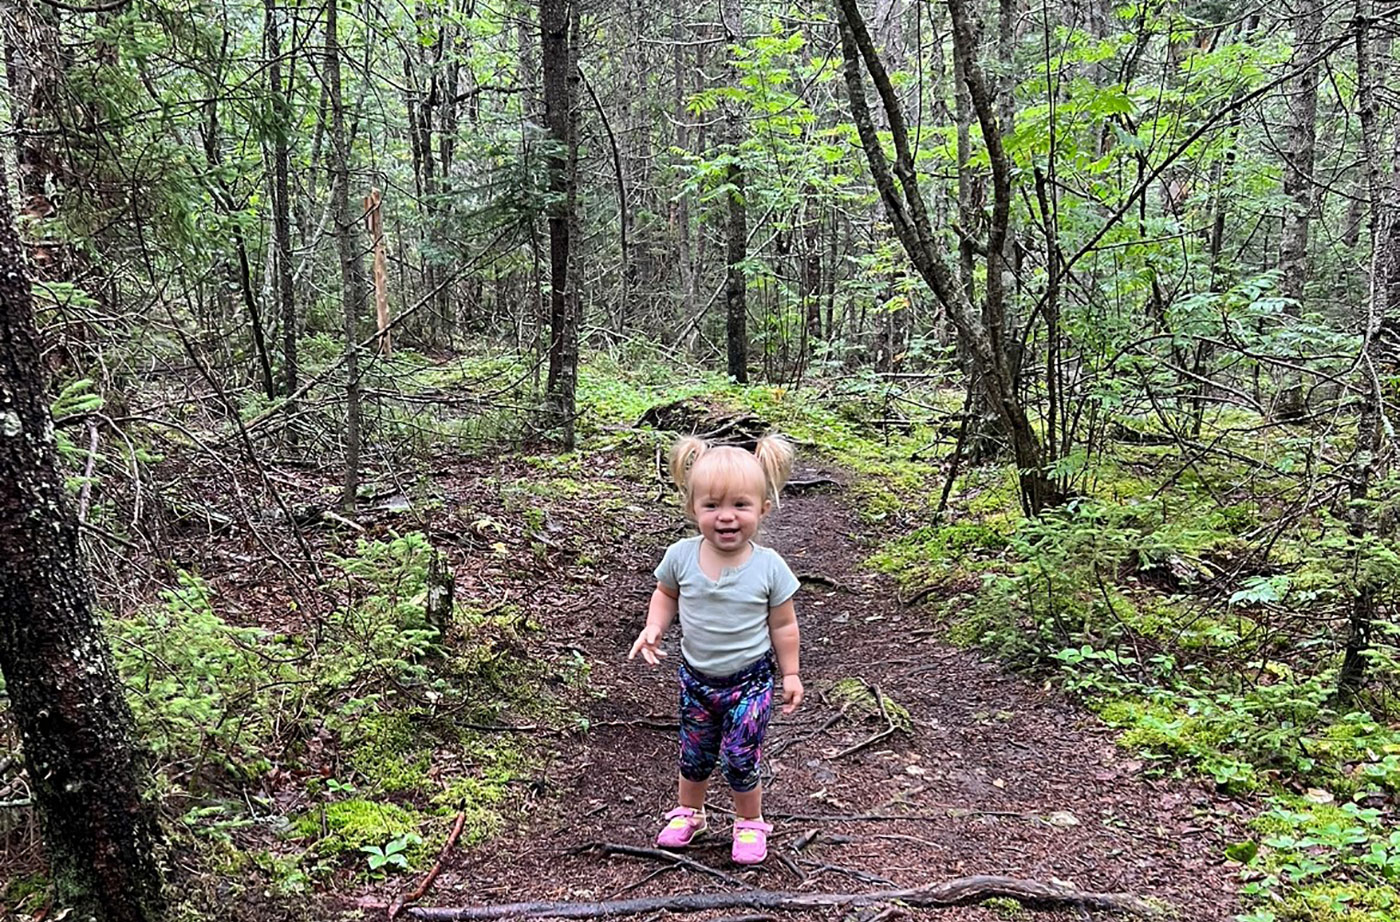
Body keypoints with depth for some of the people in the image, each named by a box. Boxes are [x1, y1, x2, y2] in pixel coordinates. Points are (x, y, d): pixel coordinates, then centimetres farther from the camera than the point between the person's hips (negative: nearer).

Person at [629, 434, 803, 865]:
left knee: (740, 760, 4)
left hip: (750, 680, -3)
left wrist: (790, 674, -1)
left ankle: (750, 823, 31)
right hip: (696, 677, 3)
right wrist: (653, 628, -12)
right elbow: (666, 593, 6)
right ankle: (687, 813, 44)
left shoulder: (769, 567, -19)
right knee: (694, 755, 19)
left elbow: (783, 625, -6)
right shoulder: (682, 556, -15)